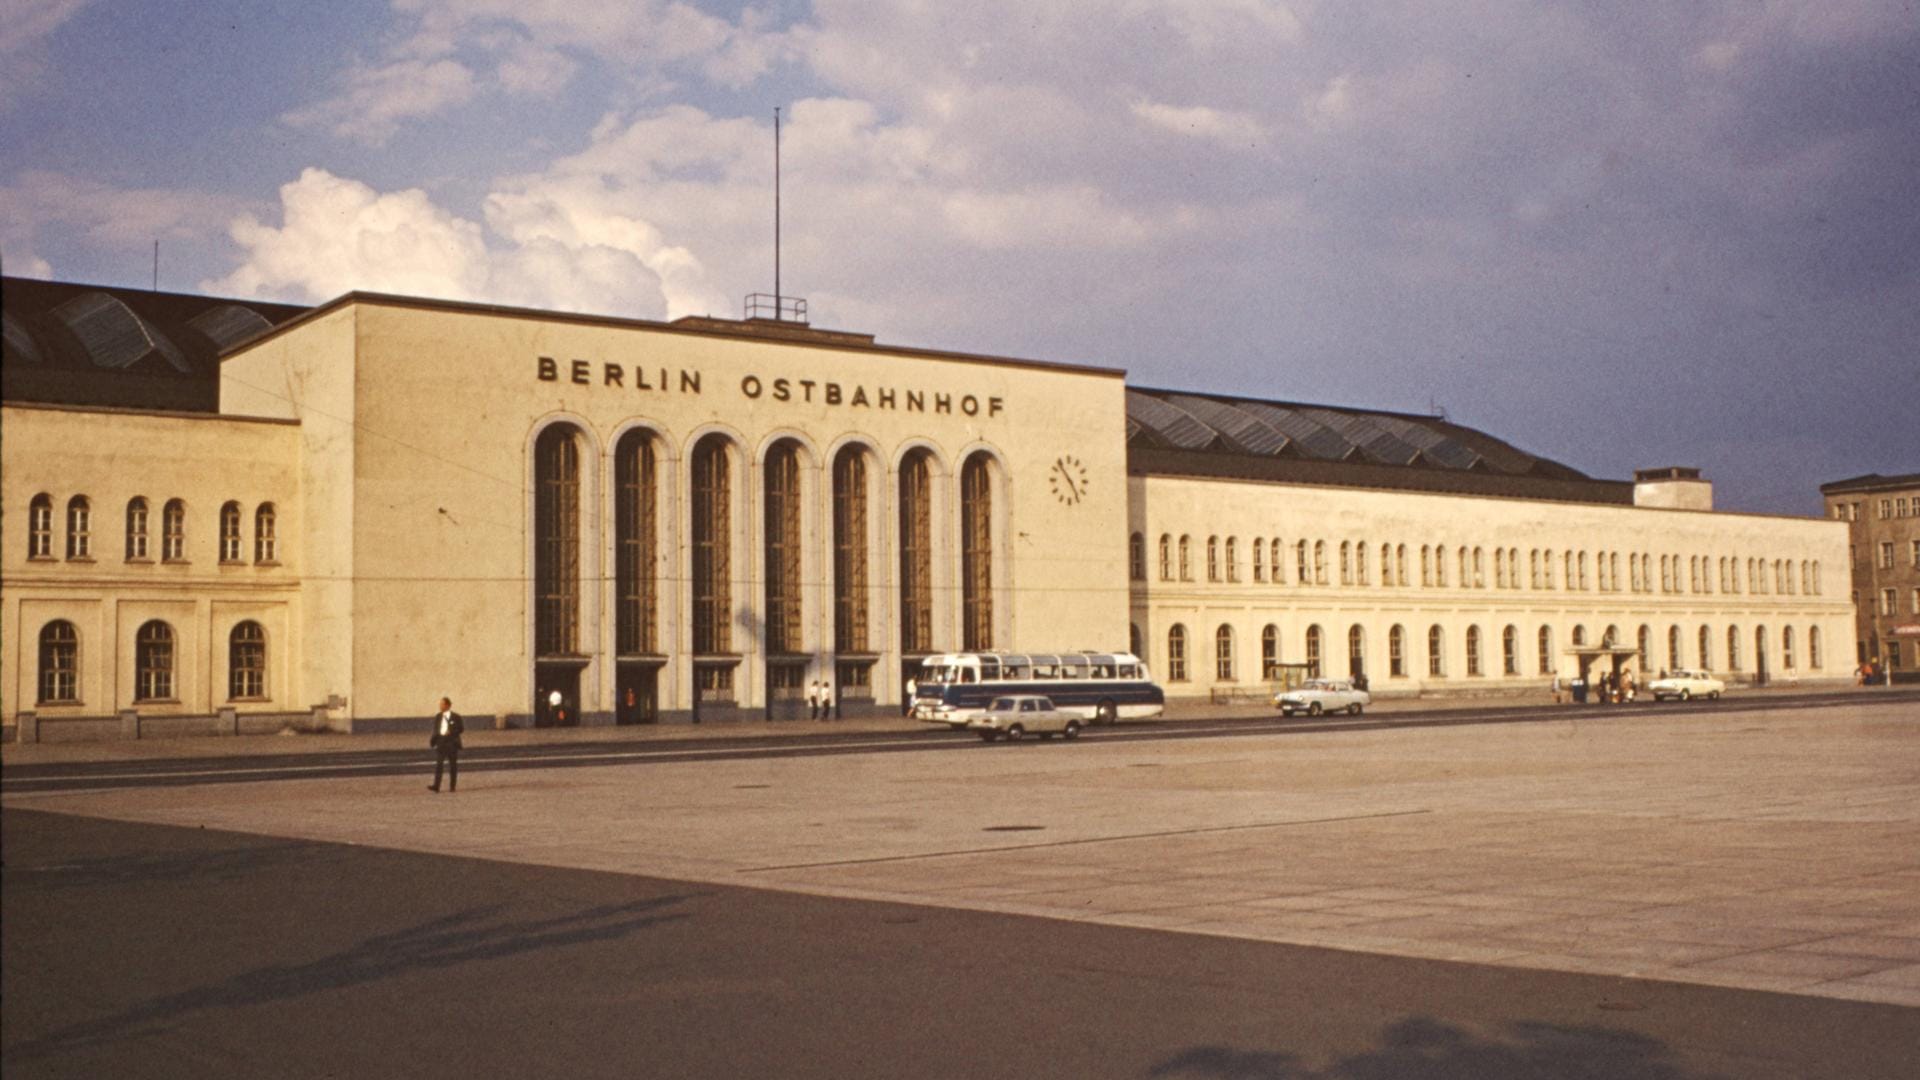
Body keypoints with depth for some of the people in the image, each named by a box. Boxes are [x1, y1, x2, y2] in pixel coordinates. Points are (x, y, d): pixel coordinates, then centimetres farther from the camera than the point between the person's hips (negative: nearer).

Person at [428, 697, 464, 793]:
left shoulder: (455, 717, -1)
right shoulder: (438, 717, 10)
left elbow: (461, 728, -4)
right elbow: (435, 730, 11)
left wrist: (451, 732, -19)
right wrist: (432, 741, -2)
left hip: (451, 743, -3)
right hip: (440, 742, 3)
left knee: (452, 765, 5)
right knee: (438, 764, -9)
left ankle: (452, 786, 13)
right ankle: (436, 786, -16)